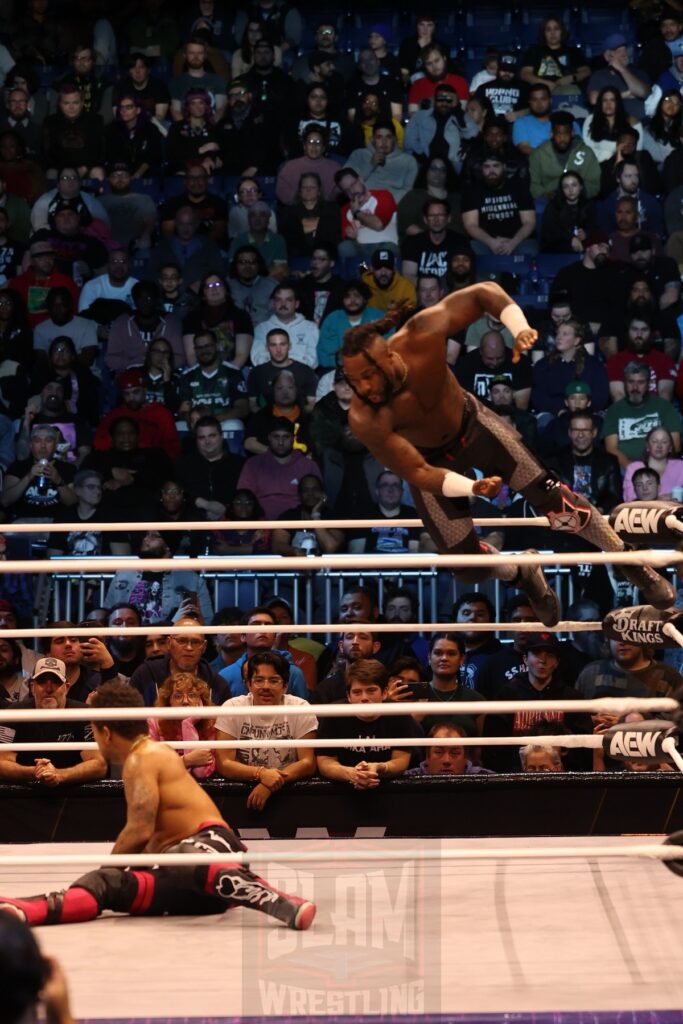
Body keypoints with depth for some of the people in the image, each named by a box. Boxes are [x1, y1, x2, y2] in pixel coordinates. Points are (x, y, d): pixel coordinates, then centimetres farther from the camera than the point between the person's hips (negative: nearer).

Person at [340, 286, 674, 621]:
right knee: (473, 567, 2)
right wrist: (471, 487, -45)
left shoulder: (421, 336, -34)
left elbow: (484, 292, -21)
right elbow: (416, 472, -30)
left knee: (560, 505, 0)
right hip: (431, 463, -1)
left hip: (472, 425, 1)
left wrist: (520, 330, -37)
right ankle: (524, 578, 38)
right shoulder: (365, 420, -38)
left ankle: (628, 561, 25)